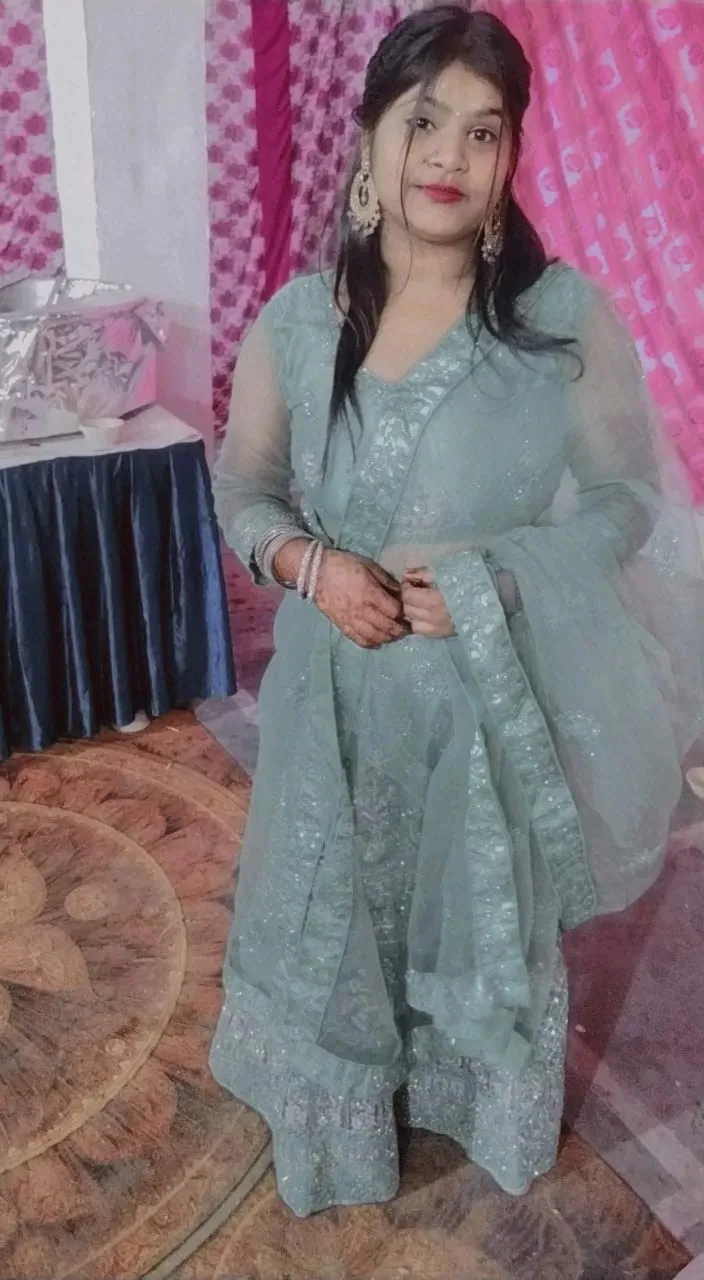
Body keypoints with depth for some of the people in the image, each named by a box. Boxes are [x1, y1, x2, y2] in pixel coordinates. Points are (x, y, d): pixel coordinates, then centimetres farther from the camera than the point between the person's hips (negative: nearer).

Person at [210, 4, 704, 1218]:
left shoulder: (568, 318, -12)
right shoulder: (296, 319, -5)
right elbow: (242, 489, 4)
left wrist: (482, 585, -20)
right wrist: (307, 562, -17)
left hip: (495, 690, -1)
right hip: (335, 688, 2)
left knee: (487, 911, 20)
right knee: (331, 909, 19)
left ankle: (477, 1106, 53)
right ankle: (341, 1115, 51)